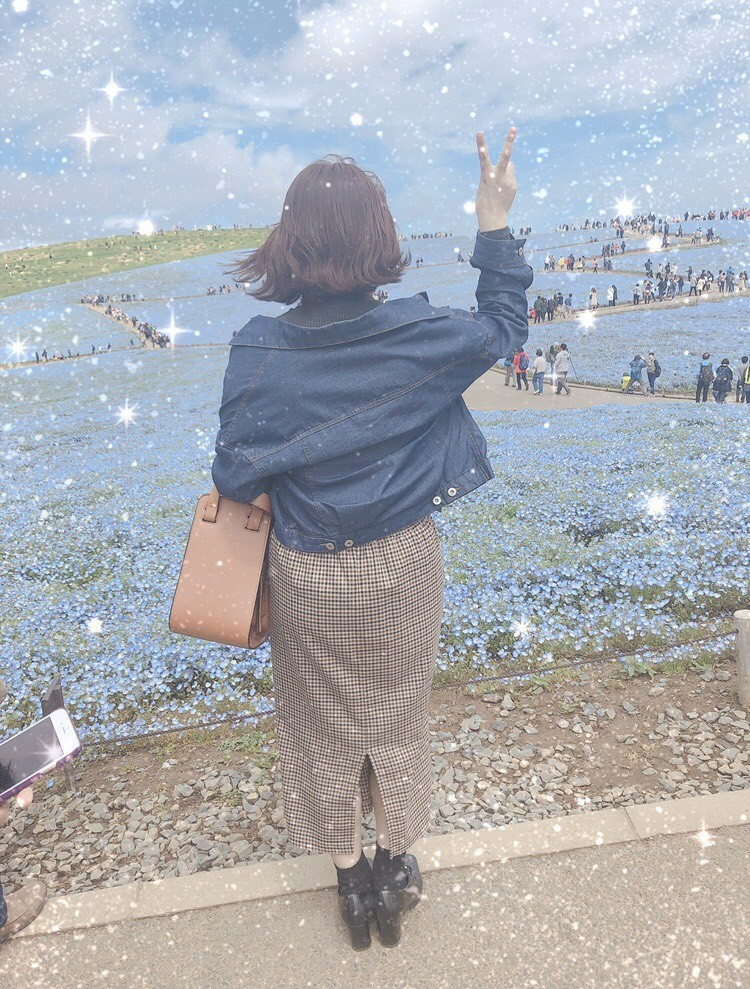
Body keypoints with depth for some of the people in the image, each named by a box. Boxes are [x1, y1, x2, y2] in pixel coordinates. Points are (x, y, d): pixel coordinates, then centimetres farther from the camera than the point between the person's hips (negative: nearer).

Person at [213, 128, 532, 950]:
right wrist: (496, 226, 8)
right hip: (403, 569, 1)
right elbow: (505, 328, 4)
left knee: (323, 726, 22)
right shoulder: (423, 336, -16)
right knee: (395, 717, 24)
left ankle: (350, 879, 44)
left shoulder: (258, 352, -18)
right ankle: (394, 868, 46)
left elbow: (237, 480, -12)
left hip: (309, 577, 0)